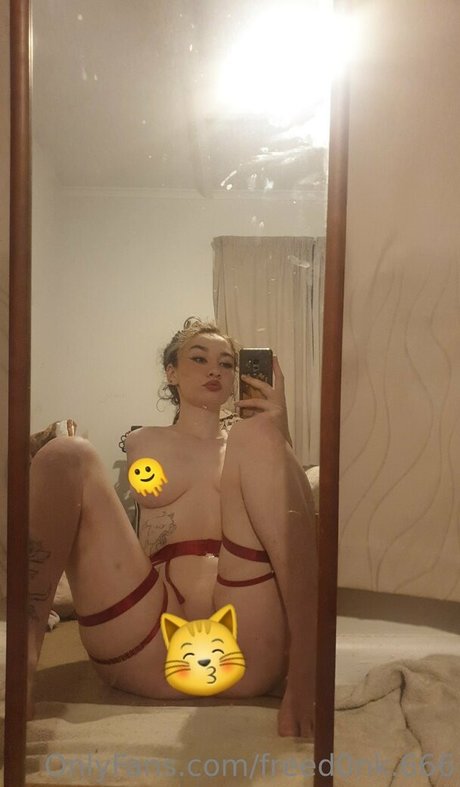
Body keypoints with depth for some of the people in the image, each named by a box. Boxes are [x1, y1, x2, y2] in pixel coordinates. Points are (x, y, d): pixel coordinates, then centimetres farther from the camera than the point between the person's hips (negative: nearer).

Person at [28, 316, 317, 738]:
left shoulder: (252, 444, 23)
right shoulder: (143, 444, 24)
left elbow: (300, 516, 6)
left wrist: (280, 435, -4)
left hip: (246, 657, 0)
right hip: (150, 652, 1)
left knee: (258, 435, -13)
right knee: (68, 456, -7)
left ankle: (304, 671, -27)